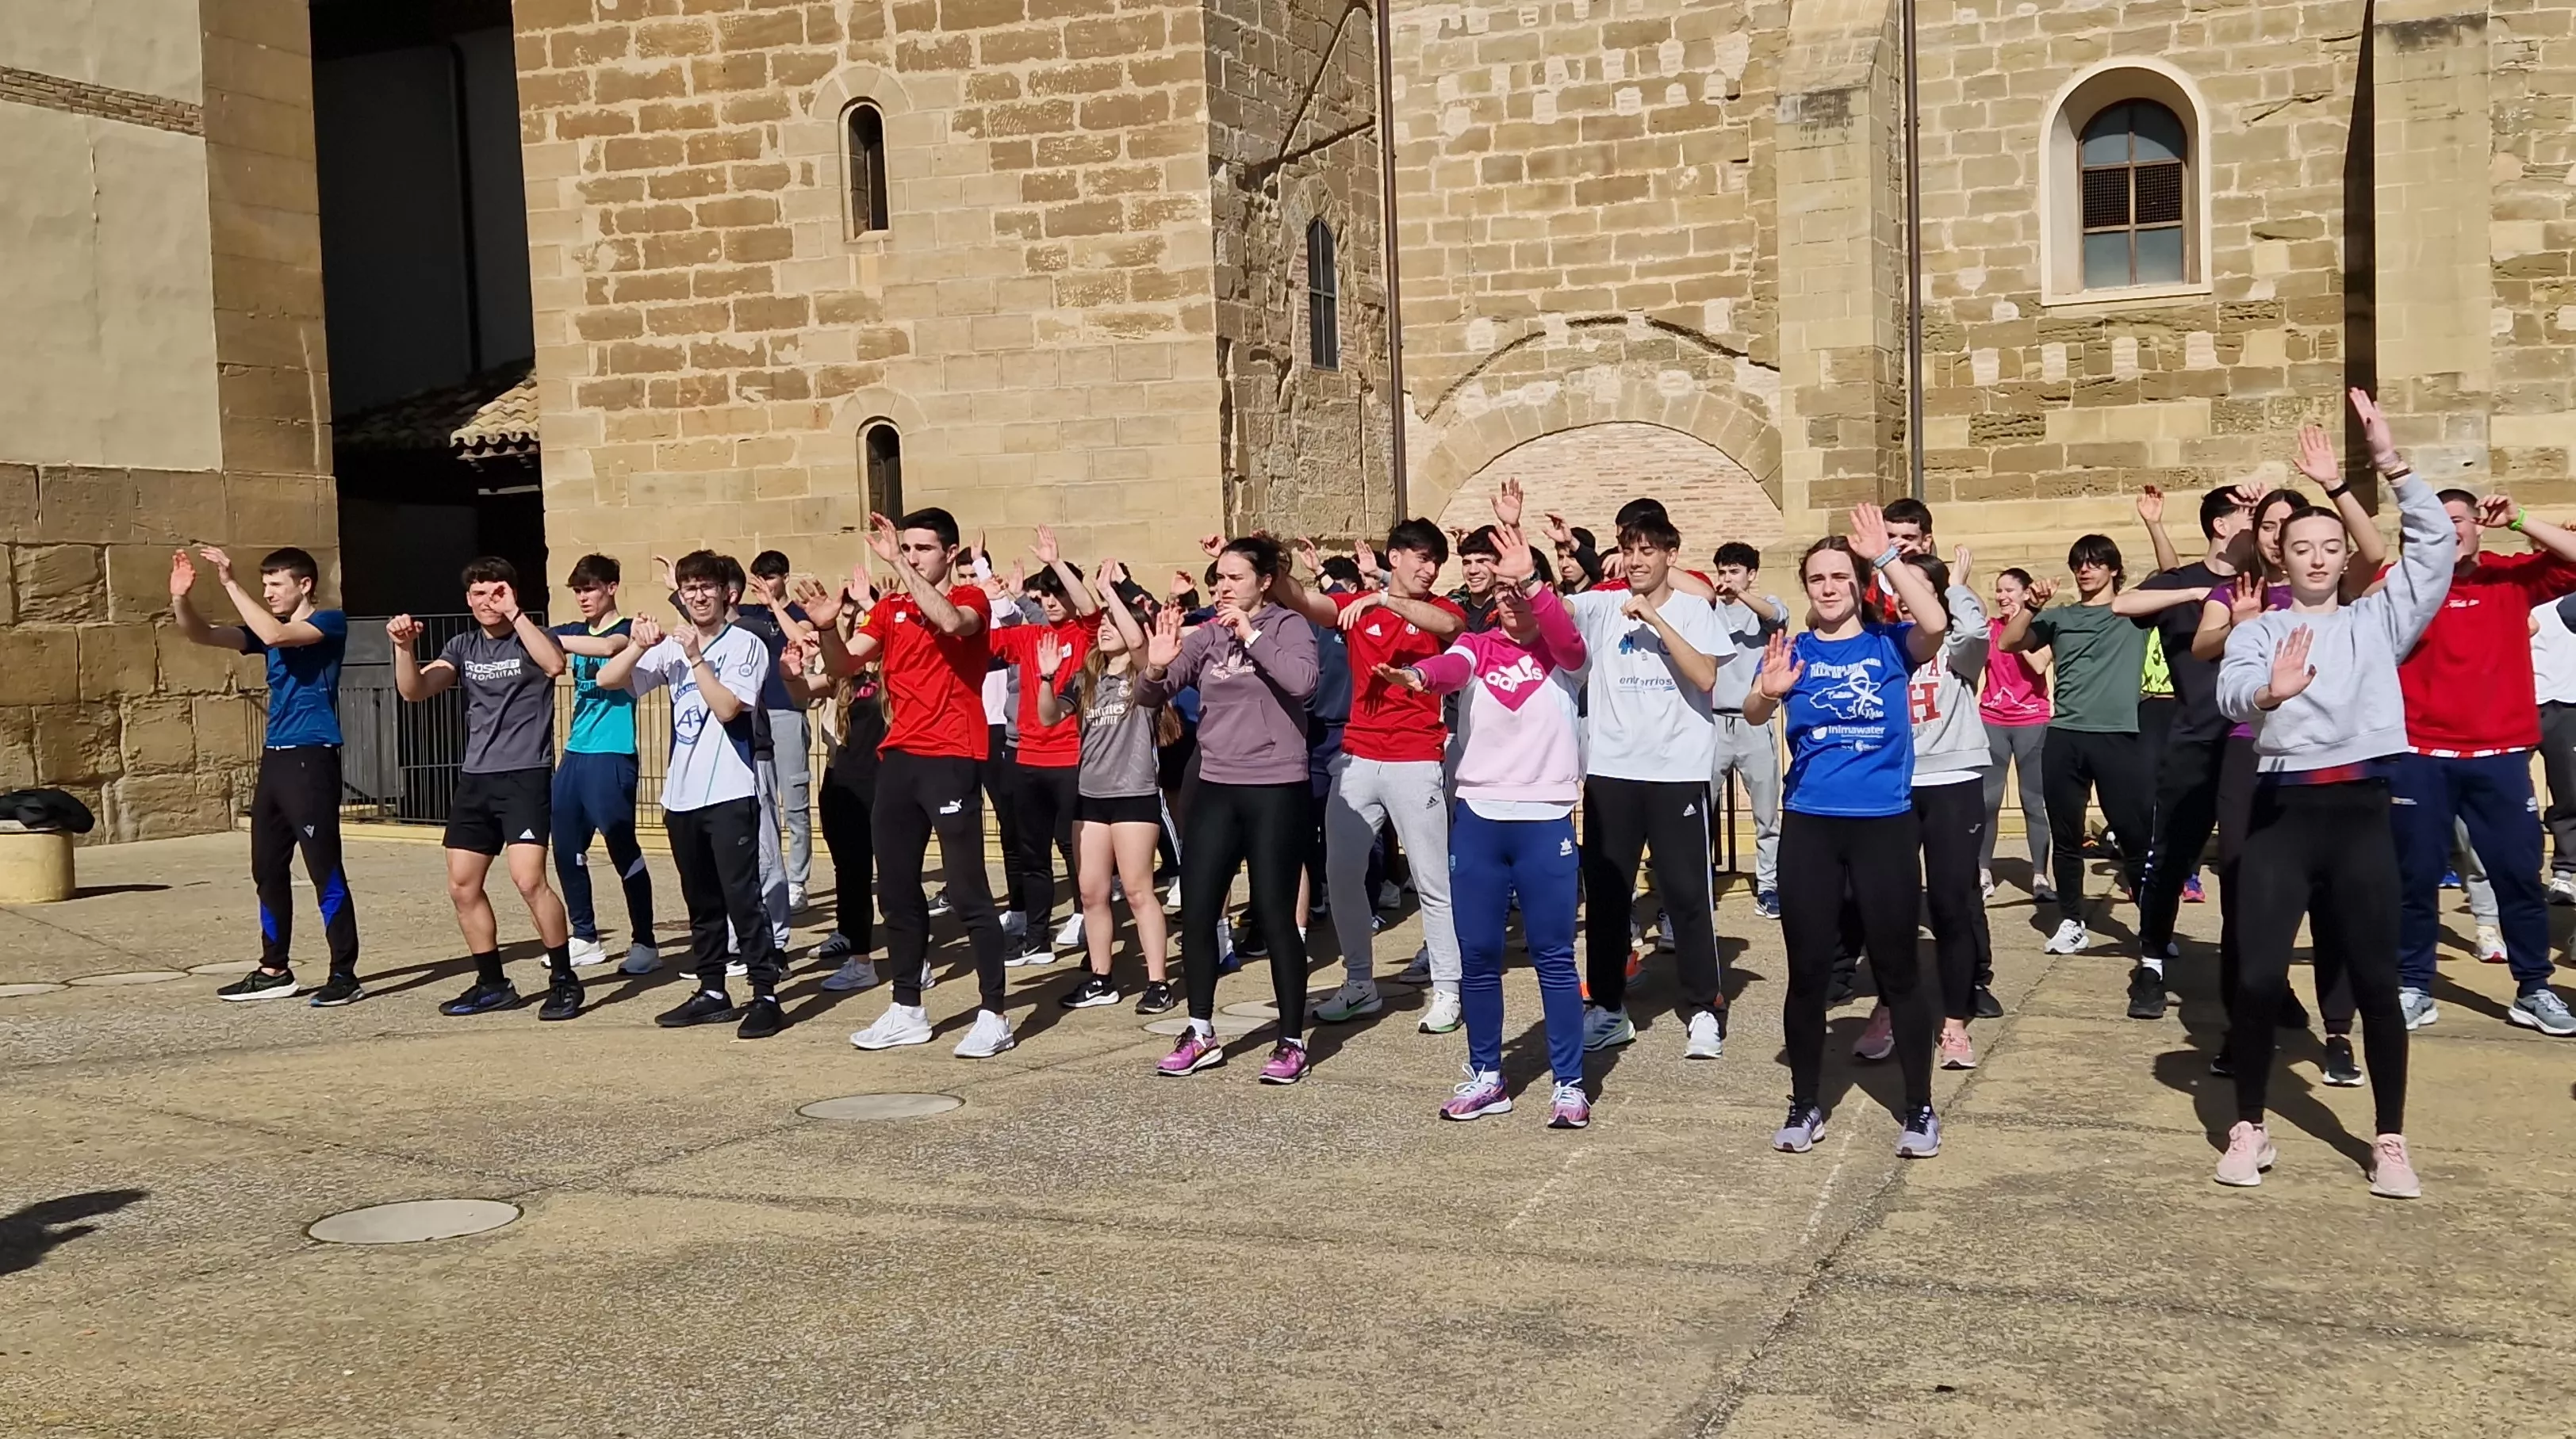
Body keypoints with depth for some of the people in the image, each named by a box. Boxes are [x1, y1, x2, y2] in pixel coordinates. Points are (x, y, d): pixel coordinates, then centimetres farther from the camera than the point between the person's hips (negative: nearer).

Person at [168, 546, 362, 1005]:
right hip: (273, 760, 9)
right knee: (268, 871, 12)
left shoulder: (330, 622, -5)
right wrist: (180, 598, -8)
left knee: (325, 871, -8)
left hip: (312, 759, -8)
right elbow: (202, 635, 11)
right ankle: (275, 971, 22)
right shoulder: (270, 628, 17)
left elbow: (275, 634, -23)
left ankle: (345, 975, -5)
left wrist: (230, 583, -19)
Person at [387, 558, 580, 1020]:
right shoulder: (464, 647, 12)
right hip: (475, 778, 6)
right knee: (462, 887, 6)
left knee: (529, 879, -19)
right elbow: (414, 690, 1)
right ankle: (493, 984, 20)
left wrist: (515, 613, -22)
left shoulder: (529, 638, -1)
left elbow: (554, 663, -25)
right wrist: (404, 647, -16)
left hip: (526, 775, -6)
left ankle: (563, 980, -5)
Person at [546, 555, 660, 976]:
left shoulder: (628, 631, -4)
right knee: (566, 848, 9)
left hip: (612, 756, -7)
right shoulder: (574, 633, 15)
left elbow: (608, 646, -27)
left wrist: (554, 639, -26)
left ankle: (644, 943, 3)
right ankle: (585, 939, 20)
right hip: (574, 754, 7)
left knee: (623, 849, -4)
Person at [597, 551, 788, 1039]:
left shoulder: (745, 645, -5)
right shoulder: (671, 647, 11)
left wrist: (695, 656, -18)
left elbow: (727, 707, -17)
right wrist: (638, 646, -12)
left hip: (730, 793, -6)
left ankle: (766, 995, -5)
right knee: (701, 901, 13)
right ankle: (712, 992, 22)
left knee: (742, 897, -9)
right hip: (681, 795, 6)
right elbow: (607, 680, 3)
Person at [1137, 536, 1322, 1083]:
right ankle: (1201, 1034, 19)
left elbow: (1301, 680, -24)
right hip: (1215, 788, 5)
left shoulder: (1288, 626, -4)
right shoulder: (1206, 636, 8)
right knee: (1196, 913, 5)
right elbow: (1147, 698, 4)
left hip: (1276, 789, -5)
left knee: (1275, 915, -1)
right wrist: (1156, 668, -17)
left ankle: (1293, 1041, 11)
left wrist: (1251, 635, -19)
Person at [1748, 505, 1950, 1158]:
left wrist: (1887, 555, -20)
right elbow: (1753, 715, -13)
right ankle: (1805, 1105, 19)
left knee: (1897, 967, 3)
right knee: (1808, 970, 6)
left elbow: (1934, 624, -20)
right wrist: (1767, 691, -36)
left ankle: (1919, 1109, 14)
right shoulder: (1794, 651, 4)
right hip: (1809, 825, 2)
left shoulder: (1889, 644, 2)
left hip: (1885, 823, -1)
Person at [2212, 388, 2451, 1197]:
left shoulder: (2379, 621, 13)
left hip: (2361, 807, 1)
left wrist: (2389, 461, -8)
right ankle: (2249, 1130, 11)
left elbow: (2436, 543, 1)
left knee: (2375, 978, 3)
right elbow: (2230, 693, -12)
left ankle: (2390, 1141, 14)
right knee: (2257, 975, -4)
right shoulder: (2258, 629, 8)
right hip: (2283, 808, -1)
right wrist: (2270, 690, -36)